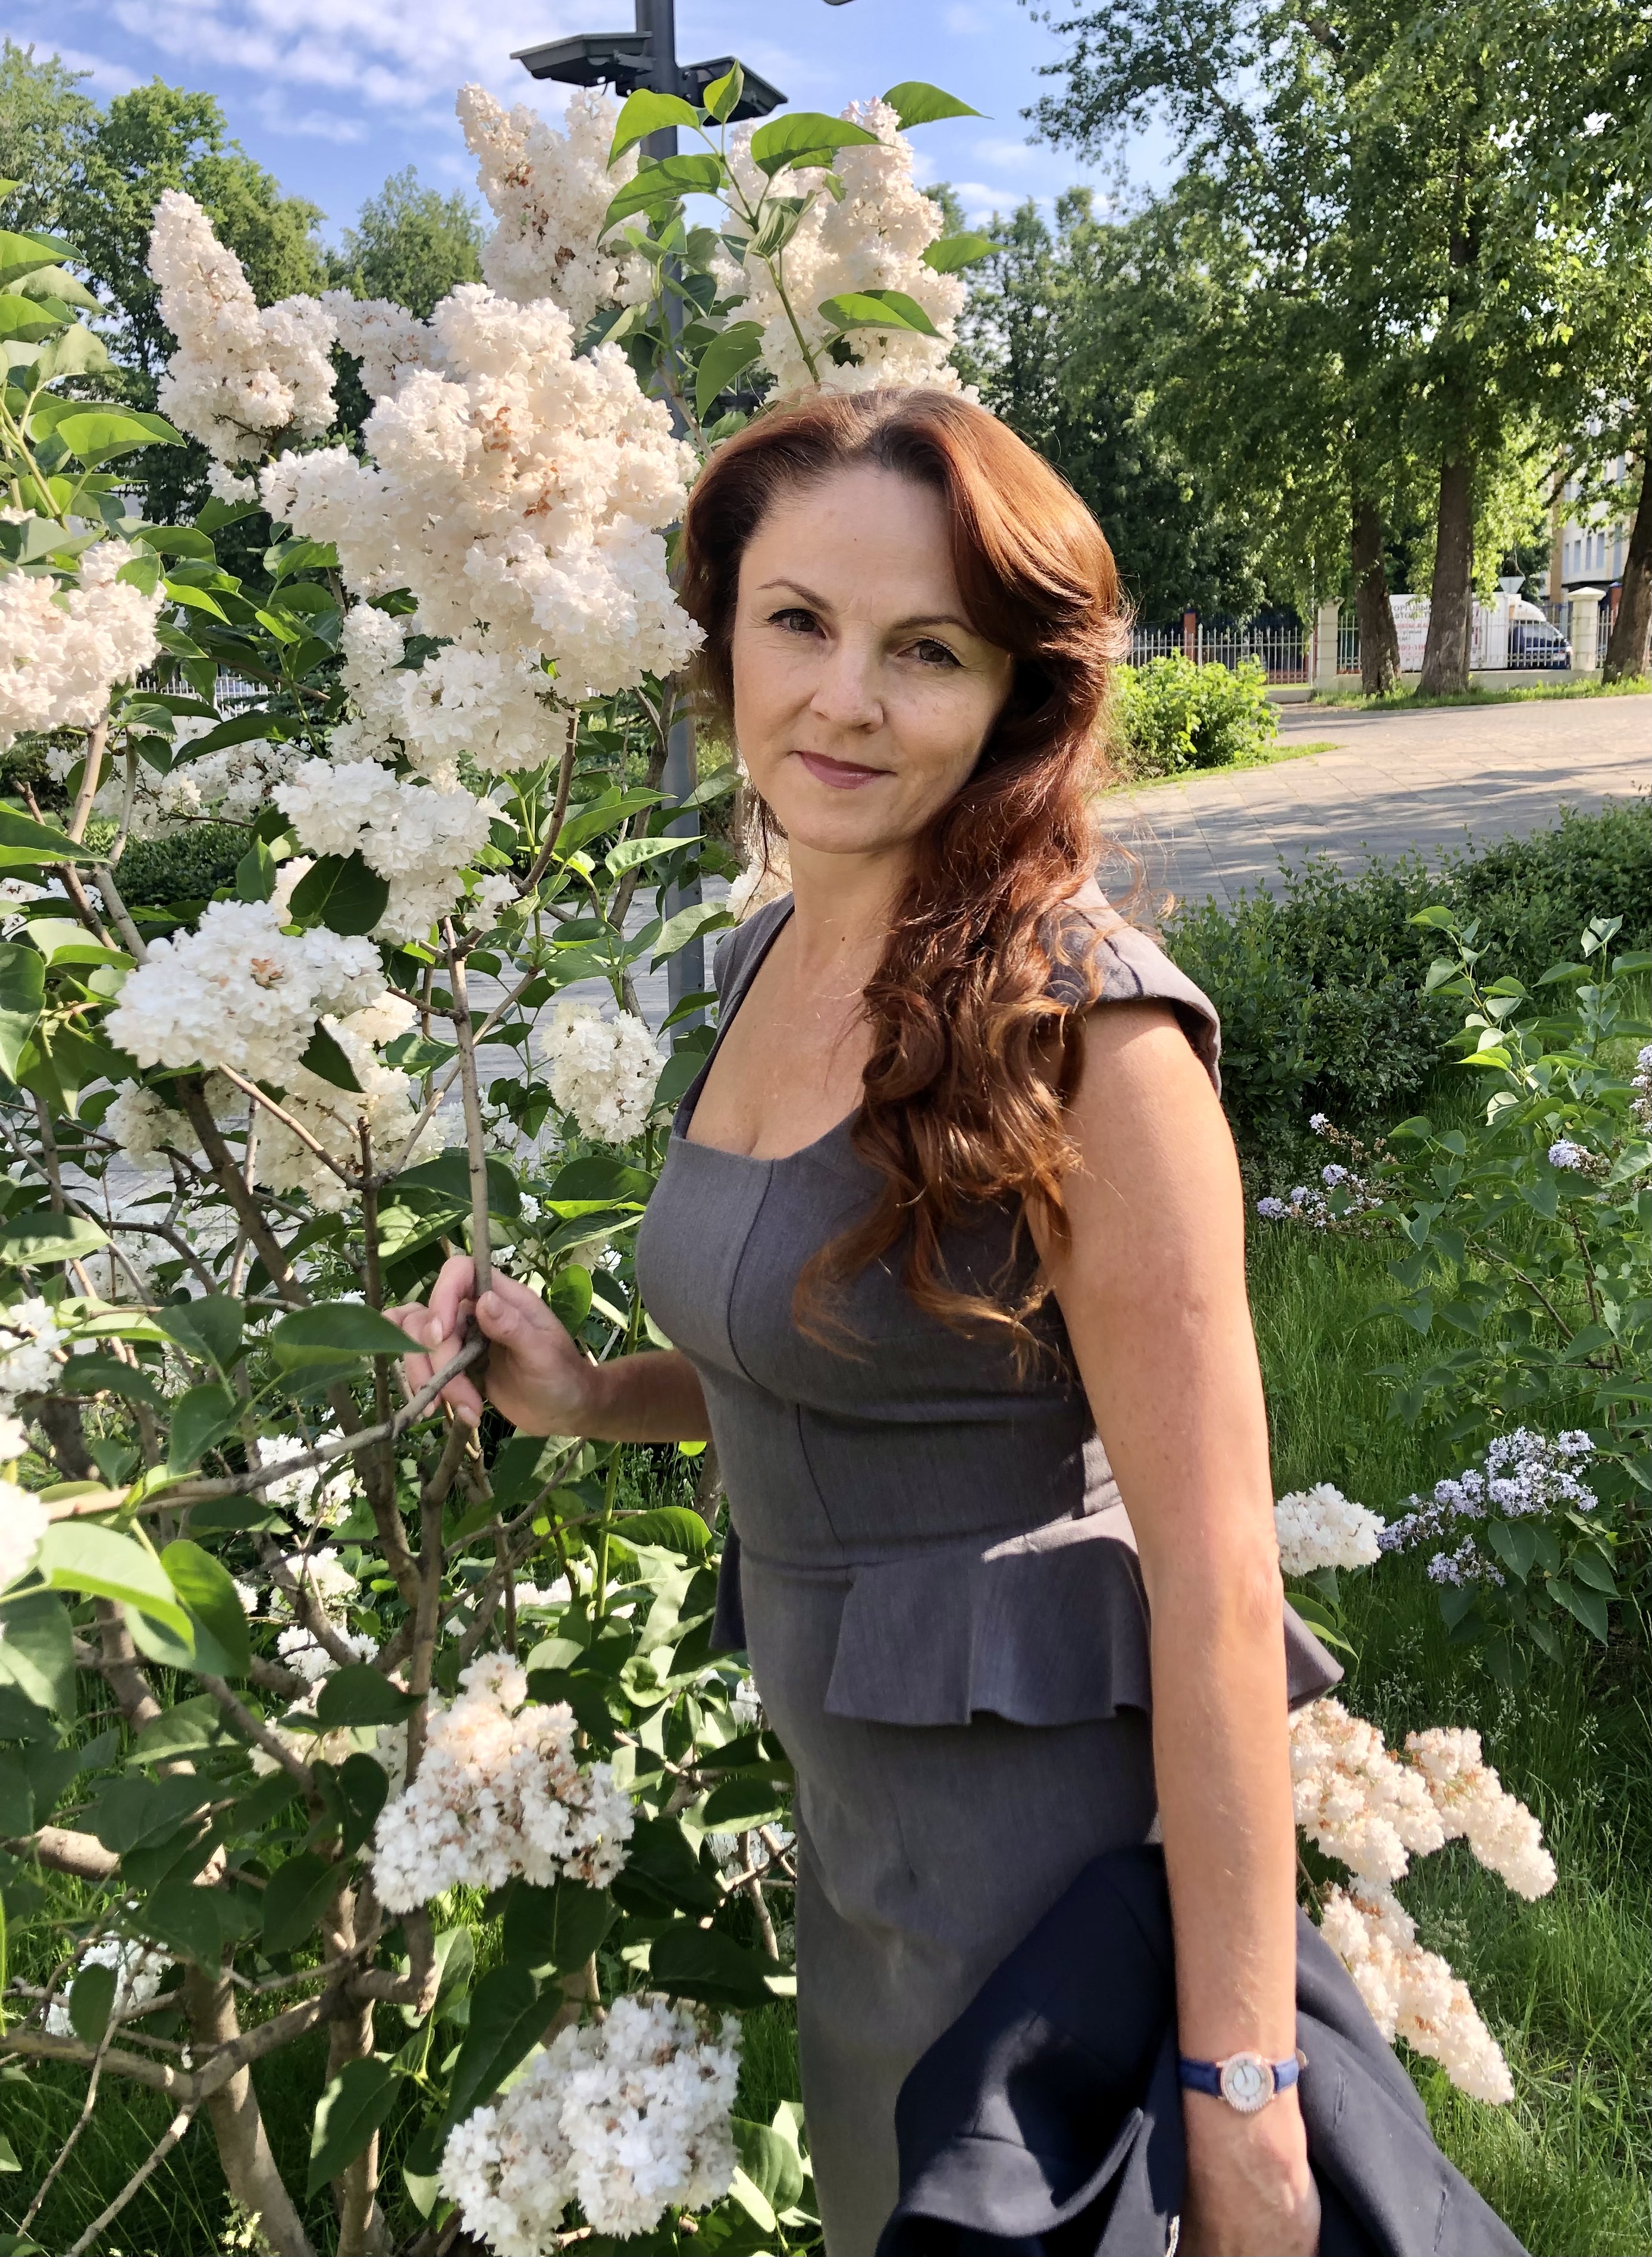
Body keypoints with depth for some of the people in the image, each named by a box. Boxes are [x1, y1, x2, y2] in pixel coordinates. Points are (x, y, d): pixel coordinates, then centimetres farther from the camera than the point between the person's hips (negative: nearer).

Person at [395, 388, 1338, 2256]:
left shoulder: (1083, 1027, -25)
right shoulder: (772, 957, 0)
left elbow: (1216, 1578, -23)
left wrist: (1237, 2092, -19)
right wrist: (588, 1398, -3)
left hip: (1036, 1834, -7)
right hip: (845, 1803, 8)